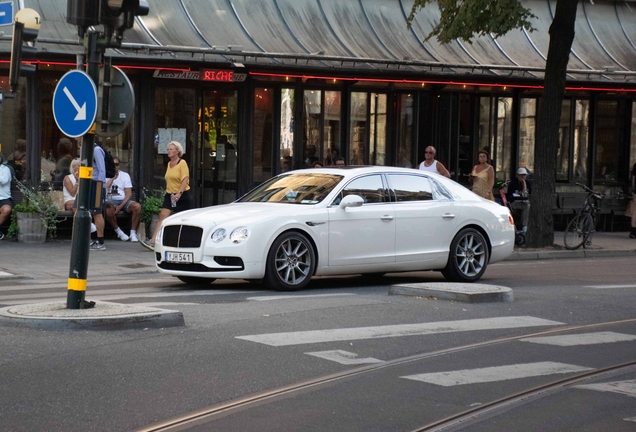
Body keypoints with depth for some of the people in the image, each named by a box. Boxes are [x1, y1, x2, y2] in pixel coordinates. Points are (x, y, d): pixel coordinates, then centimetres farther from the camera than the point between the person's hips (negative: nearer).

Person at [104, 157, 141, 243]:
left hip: (124, 201, 2)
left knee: (137, 206, -28)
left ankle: (133, 233, -18)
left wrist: (120, 206, -14)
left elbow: (128, 193, 2)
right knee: (109, 211, -38)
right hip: (110, 201, -2)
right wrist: (113, 177, -8)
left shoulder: (125, 175, 10)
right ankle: (118, 231, -11)